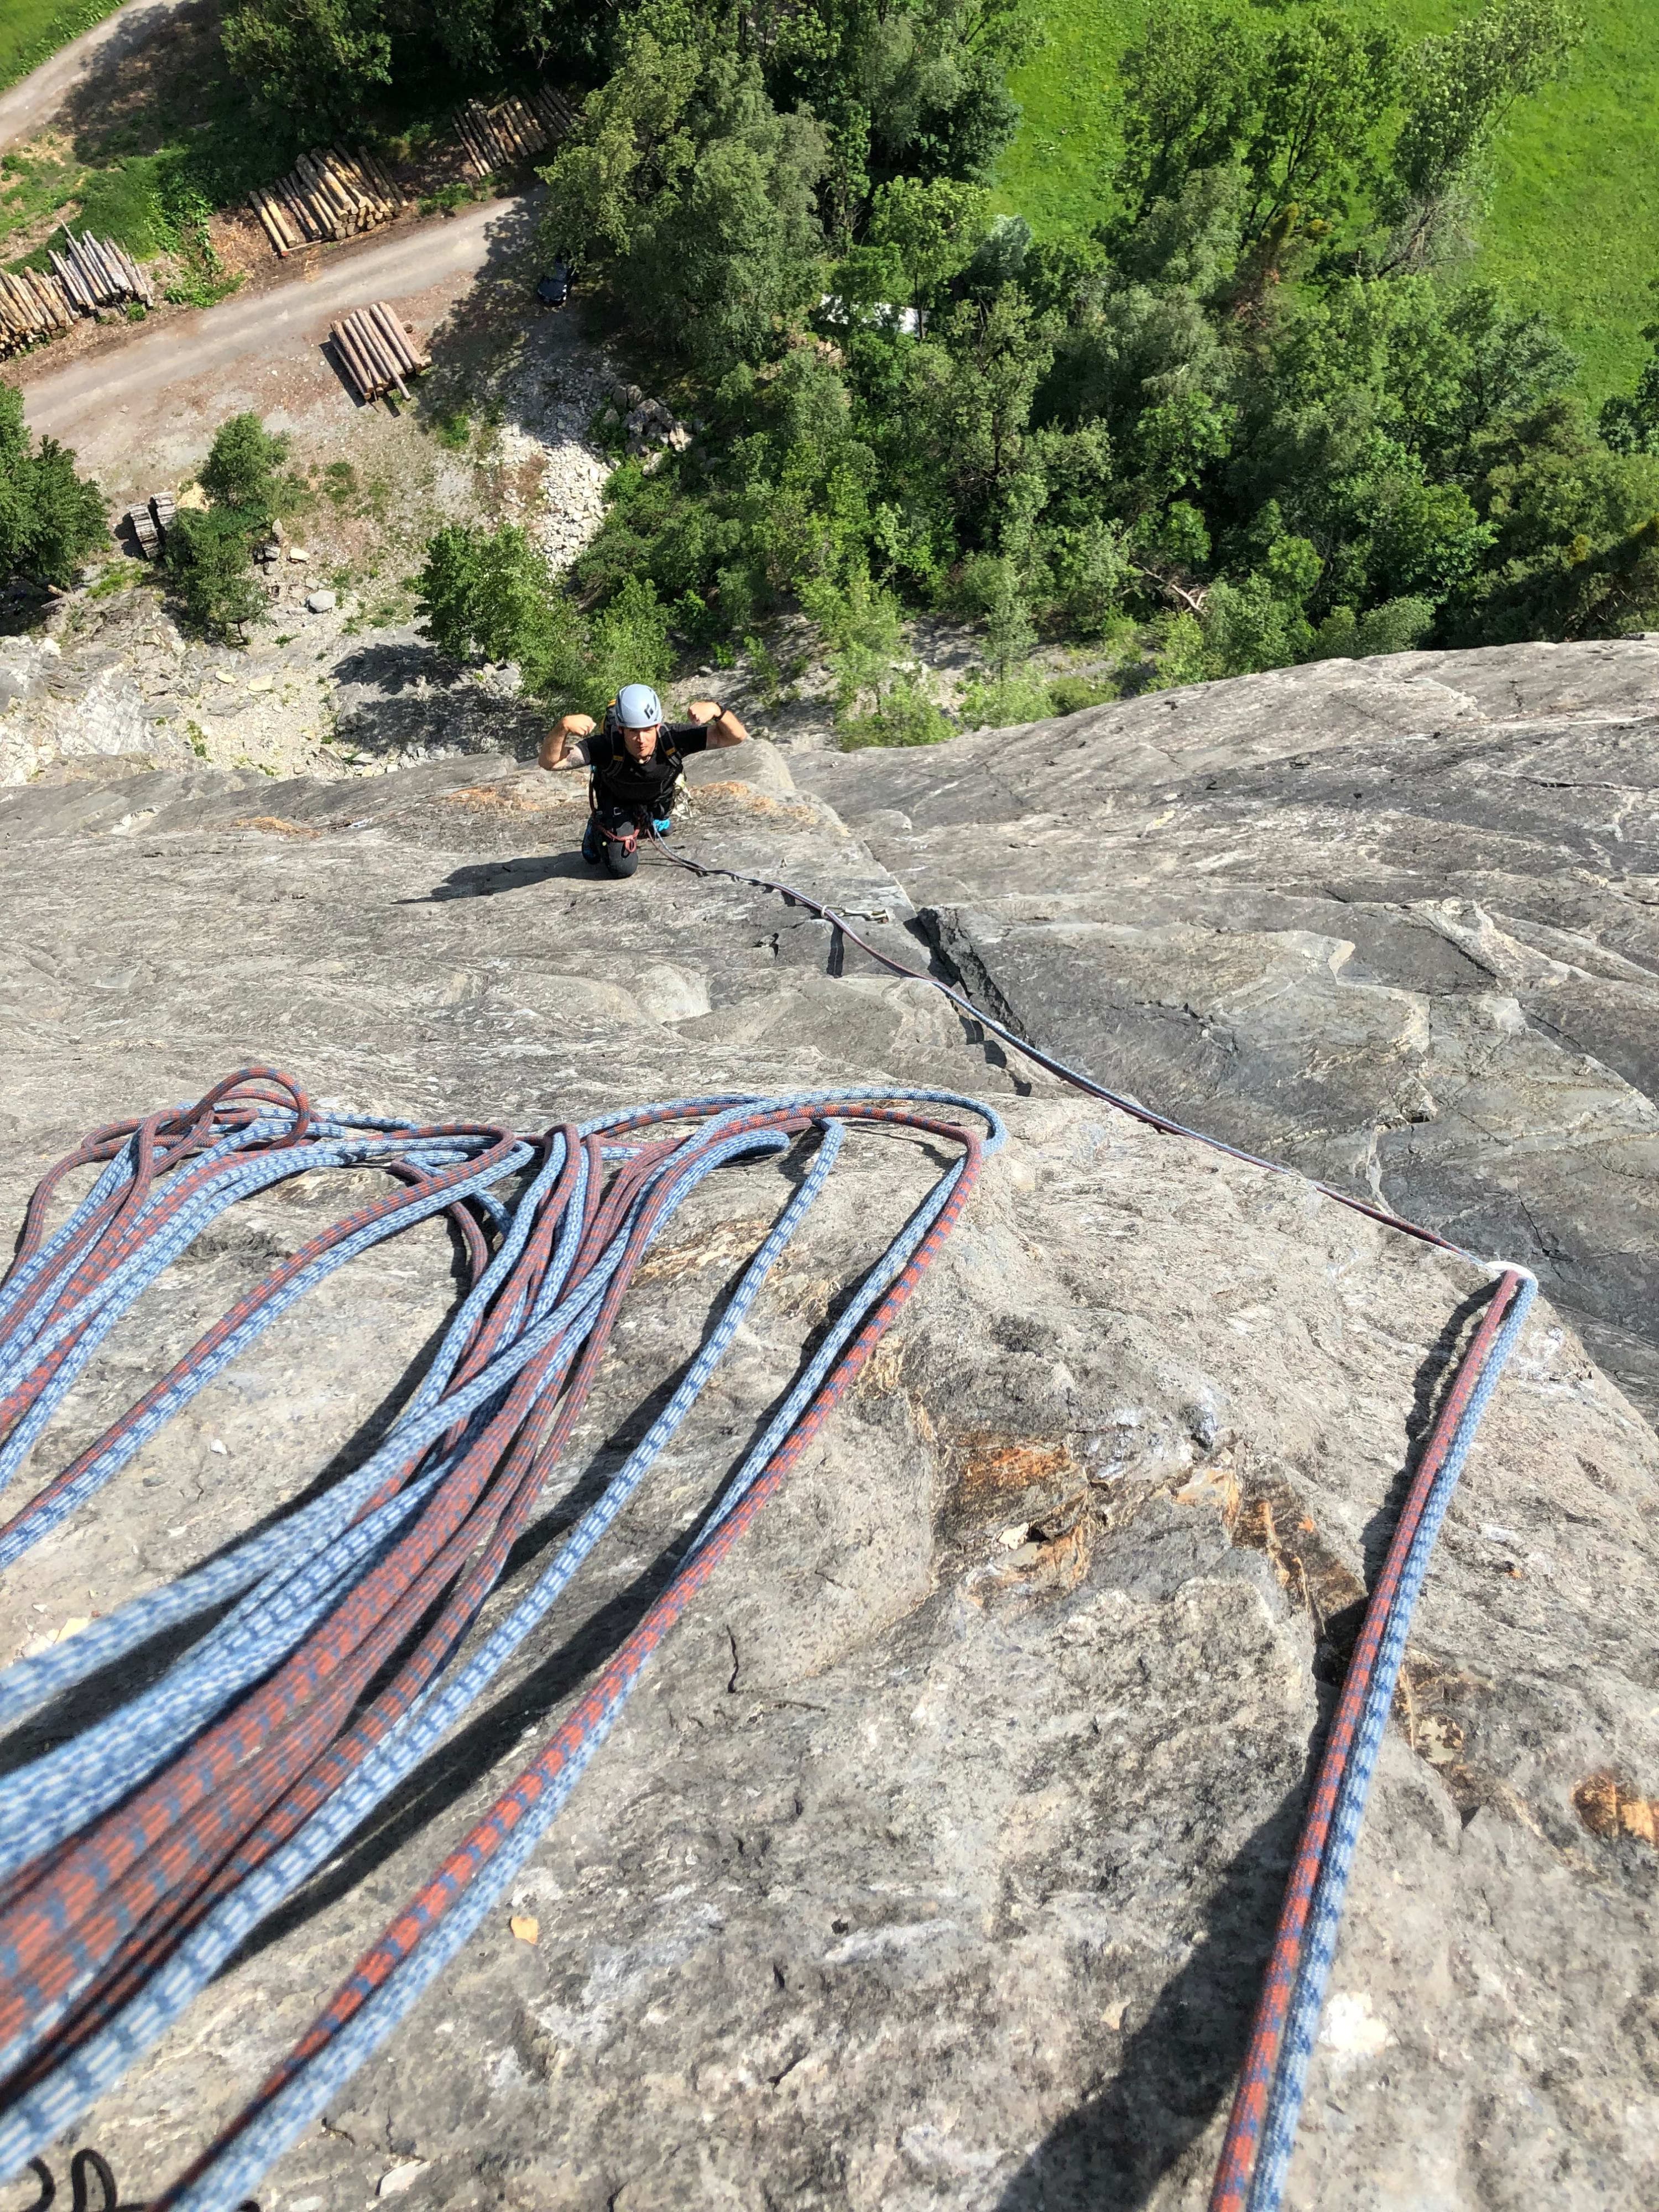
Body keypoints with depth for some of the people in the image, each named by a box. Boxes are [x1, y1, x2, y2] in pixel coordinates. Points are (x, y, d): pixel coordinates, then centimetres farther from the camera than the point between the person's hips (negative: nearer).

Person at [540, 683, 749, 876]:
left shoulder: (671, 738, -39)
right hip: (616, 801, -2)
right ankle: (597, 829, 22)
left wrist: (716, 709, -59)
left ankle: (655, 818, 34)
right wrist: (563, 727, -65)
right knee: (623, 867, -5)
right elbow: (549, 761, -47)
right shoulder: (606, 747, -42)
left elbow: (737, 736, -39)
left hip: (656, 799, 3)